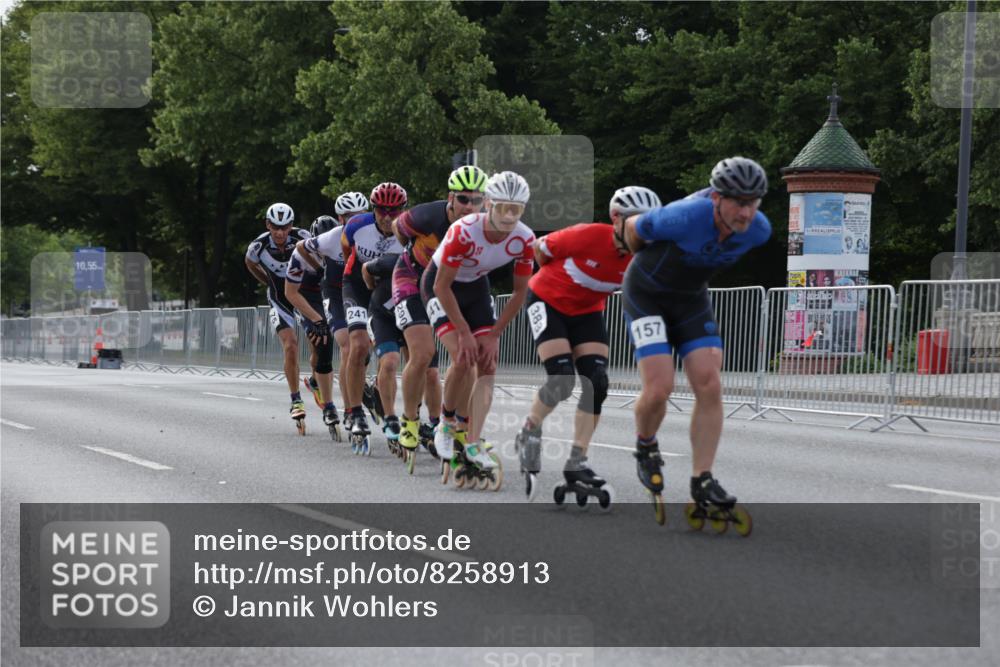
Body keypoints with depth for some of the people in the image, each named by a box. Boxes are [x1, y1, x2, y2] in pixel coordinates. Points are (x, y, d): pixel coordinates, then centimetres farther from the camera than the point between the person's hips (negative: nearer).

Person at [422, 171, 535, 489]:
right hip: (440, 286, -5)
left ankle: (473, 446, -9)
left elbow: (520, 292, -8)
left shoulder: (524, 239, -21)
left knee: (487, 365, -8)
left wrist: (494, 335, -10)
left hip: (476, 287, 5)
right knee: (463, 357, -22)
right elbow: (442, 287, -24)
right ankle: (447, 423, 2)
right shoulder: (463, 231, -34)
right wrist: (464, 332, -20)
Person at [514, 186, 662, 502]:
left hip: (587, 312, 5)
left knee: (597, 384, -10)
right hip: (548, 301, -5)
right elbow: (540, 248, -13)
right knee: (562, 380, -18)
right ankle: (529, 435, 9)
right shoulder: (587, 236, -30)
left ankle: (576, 464, -3)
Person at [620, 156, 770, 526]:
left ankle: (702, 481, -2)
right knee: (659, 388, -16)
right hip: (645, 294, -5)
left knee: (710, 387, -8)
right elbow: (633, 228, -13)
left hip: (691, 298, 5)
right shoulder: (686, 217, -34)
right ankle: (645, 448, 15)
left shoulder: (758, 229, -17)